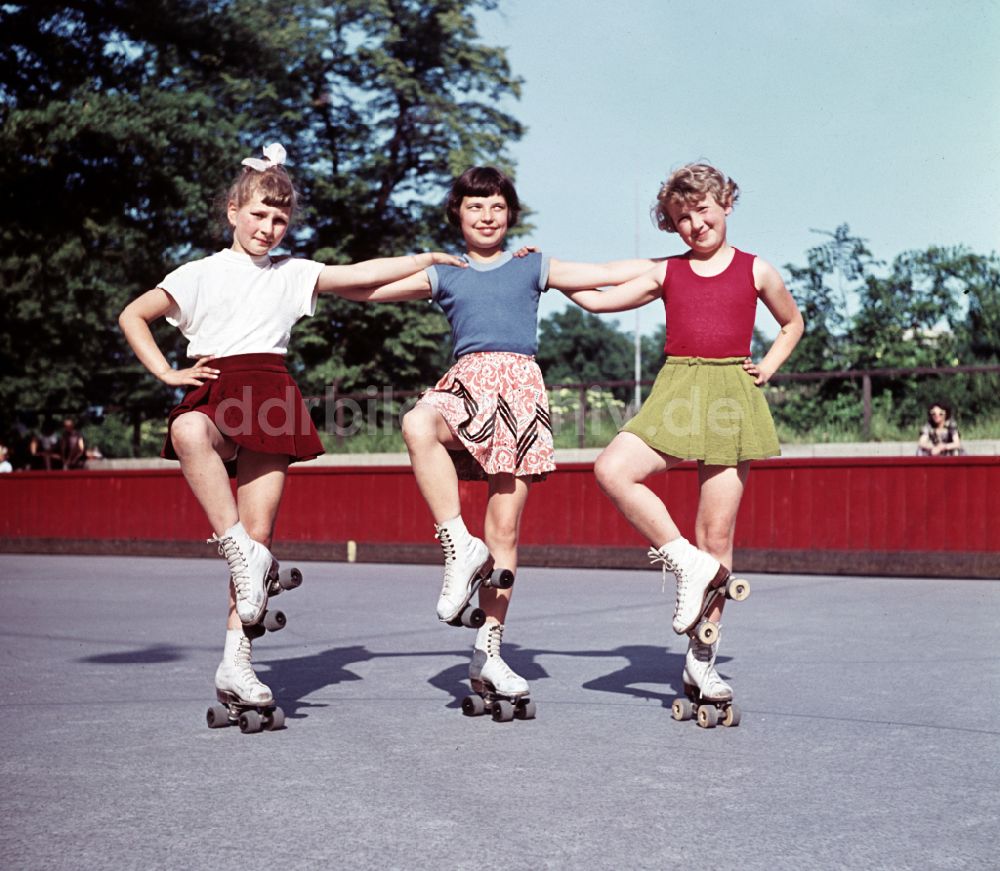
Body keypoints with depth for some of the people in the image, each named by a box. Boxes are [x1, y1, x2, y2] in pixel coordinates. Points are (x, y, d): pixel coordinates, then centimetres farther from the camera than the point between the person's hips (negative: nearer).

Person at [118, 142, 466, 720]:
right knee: (189, 433, -42)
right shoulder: (201, 275, 15)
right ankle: (239, 553, -37)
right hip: (214, 390, -2)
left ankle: (236, 662, -6)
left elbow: (362, 275, 18)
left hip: (271, 395, 2)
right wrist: (167, 373, 5)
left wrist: (431, 258, 15)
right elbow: (133, 315, 16)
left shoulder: (293, 274, 21)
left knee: (259, 532, -9)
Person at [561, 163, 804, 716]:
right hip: (676, 396, 2)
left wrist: (767, 369, 12)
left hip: (731, 400, -1)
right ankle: (686, 564, -13)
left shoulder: (756, 271, 11)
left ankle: (701, 661, 5)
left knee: (717, 534, -4)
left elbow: (792, 323, 26)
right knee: (613, 470, -28)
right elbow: (597, 301, 17)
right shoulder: (666, 273, 14)